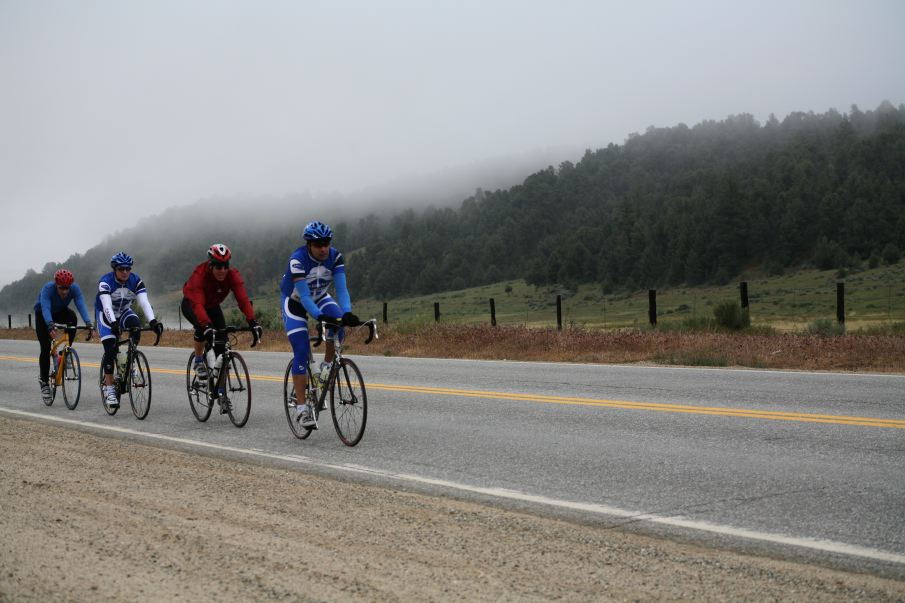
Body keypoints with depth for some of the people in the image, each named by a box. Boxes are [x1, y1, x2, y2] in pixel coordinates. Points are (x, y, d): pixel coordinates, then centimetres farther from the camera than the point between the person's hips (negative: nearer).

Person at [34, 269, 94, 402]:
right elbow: (45, 308, -48)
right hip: (43, 316, -2)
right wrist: (50, 326, -64)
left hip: (60, 312, 2)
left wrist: (88, 323, -55)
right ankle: (44, 382, 2)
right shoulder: (47, 289, -35)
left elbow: (81, 305, -39)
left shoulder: (74, 289, -27)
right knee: (45, 348, -12)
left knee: (72, 317, -33)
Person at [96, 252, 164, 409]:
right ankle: (109, 389, -9)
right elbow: (107, 305, -40)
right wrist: (114, 324, -57)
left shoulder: (136, 281, -18)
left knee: (136, 326, -30)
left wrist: (152, 321, -45)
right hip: (106, 315, -3)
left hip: (124, 312, 3)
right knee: (110, 350, -16)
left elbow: (145, 302, -29)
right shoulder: (105, 281, -26)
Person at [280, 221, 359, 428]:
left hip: (320, 298, 4)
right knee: (301, 353, -14)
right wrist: (320, 317, -52)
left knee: (339, 324, -29)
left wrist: (347, 313, -47)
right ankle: (302, 408, -10)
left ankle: (327, 367, -5)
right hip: (294, 302, -3)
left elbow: (341, 288, -29)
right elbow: (304, 296, -37)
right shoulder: (298, 260, -32)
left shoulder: (335, 257, -21)